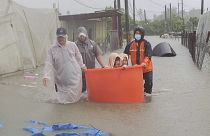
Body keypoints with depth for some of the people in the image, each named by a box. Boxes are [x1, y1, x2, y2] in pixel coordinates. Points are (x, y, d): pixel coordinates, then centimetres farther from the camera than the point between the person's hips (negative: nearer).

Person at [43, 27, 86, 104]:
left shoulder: (72, 45, 0)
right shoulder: (52, 49, -5)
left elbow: (78, 57, 13)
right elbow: (48, 64, -10)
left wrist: (82, 66, 19)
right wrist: (46, 76, -20)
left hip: (75, 76, 1)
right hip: (61, 80, 0)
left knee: (74, 97, 8)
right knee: (62, 100, 7)